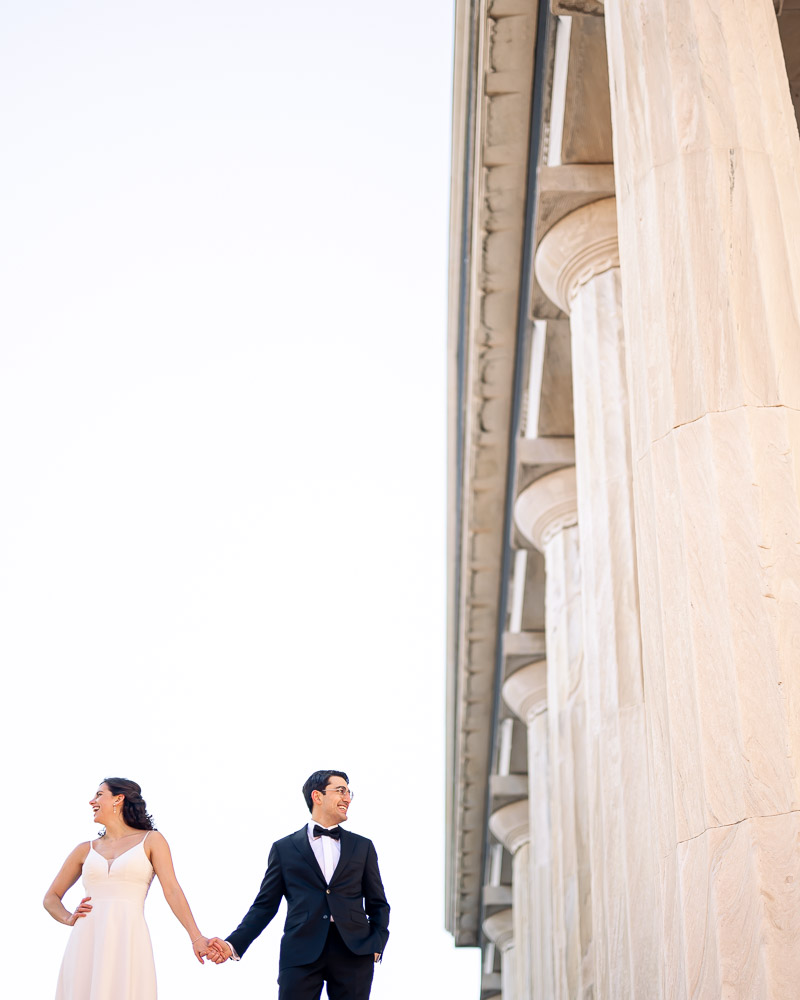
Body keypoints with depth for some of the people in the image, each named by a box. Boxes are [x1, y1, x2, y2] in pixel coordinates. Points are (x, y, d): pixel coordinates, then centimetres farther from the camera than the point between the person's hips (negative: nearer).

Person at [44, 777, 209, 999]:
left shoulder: (151, 840, 10)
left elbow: (172, 890, 1)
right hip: (86, 944, 3)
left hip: (129, 944, -3)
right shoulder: (86, 850, 17)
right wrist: (69, 918, 2)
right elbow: (51, 897, 24)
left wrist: (196, 938, -10)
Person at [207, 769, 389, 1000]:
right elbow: (265, 905, 8)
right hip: (301, 953, -2)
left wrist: (377, 945, -2)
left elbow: (378, 904, 14)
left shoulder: (363, 847, 15)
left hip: (354, 953, 2)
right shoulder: (284, 848, 10)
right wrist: (234, 944, -6)